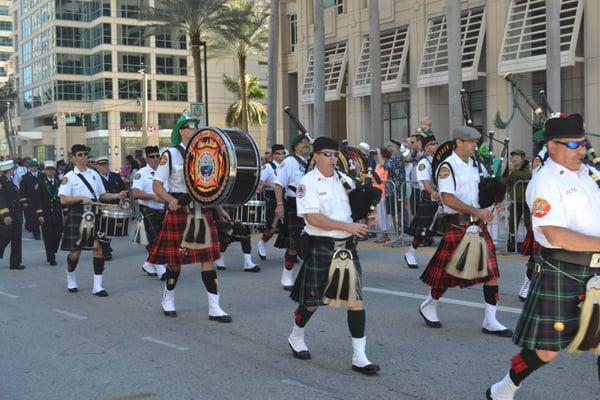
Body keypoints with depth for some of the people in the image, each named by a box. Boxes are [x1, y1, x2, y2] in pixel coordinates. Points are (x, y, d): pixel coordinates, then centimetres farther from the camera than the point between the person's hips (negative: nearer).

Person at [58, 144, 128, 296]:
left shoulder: (94, 174, 12)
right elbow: (63, 200, -10)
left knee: (98, 249, -4)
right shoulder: (69, 177, -2)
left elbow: (102, 195, 17)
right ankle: (71, 281, 29)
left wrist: (117, 196, 2)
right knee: (75, 252, 3)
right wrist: (81, 198, -21)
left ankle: (97, 286, 0)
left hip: (94, 215, 4)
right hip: (77, 217, -3)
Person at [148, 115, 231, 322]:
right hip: (179, 212, -4)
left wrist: (219, 209, 13)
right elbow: (157, 185, -7)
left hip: (202, 211, 4)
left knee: (208, 258, -1)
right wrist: (170, 200, -25)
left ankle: (214, 308, -1)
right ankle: (168, 299, 29)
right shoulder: (170, 155, -4)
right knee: (175, 259, 7)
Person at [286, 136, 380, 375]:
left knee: (356, 300, -2)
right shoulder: (308, 183, -9)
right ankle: (296, 338, 37)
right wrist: (347, 226, -22)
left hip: (346, 247, 5)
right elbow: (313, 218, -19)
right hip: (320, 248, -5)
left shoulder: (344, 180, 9)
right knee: (312, 301, 9)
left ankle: (359, 357, 2)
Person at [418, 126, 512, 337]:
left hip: (477, 224, 7)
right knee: (448, 272, 6)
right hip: (457, 225, -7)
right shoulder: (448, 167, -13)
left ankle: (490, 321, 6)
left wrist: (486, 210, 6)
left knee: (491, 271, 0)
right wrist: (476, 211, -23)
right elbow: (448, 199, -22)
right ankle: (428, 306, 31)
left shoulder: (473, 164, 11)